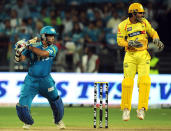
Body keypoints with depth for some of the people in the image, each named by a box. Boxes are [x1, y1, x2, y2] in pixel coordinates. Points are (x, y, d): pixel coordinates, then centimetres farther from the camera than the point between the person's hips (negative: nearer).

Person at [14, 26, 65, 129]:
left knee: (56, 100, 4)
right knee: (22, 106, -7)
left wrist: (28, 46, -27)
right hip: (31, 81, -1)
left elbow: (43, 53, -25)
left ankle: (59, 121, 32)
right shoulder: (34, 45, -5)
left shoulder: (53, 48, -5)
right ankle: (28, 122, 23)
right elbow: (21, 59, -10)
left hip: (46, 80, 1)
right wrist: (19, 51, -31)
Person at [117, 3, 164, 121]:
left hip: (143, 55, 2)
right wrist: (130, 43, -23)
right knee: (128, 82, -7)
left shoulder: (144, 22, 9)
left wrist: (156, 40, -3)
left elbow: (152, 32, 18)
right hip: (130, 56, -2)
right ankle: (126, 109, 10)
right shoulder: (123, 25, -1)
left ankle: (141, 109, -14)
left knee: (144, 80, -16)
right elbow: (120, 41, -6)